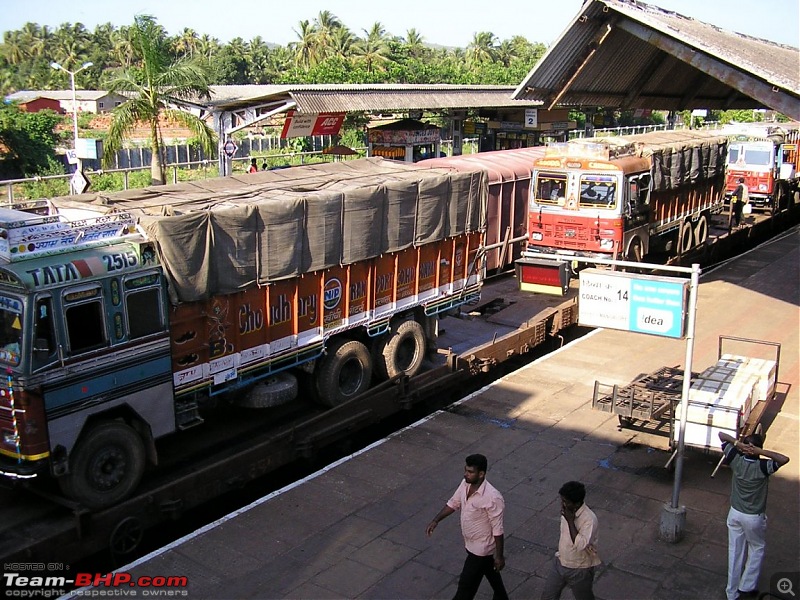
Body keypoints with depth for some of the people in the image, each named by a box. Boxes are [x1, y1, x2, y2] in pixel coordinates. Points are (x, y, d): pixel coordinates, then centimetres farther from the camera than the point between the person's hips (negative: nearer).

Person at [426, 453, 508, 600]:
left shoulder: (493, 498, -33)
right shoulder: (465, 484, -9)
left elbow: (498, 530, -24)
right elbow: (453, 504, 7)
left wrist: (499, 555, -16)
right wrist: (435, 520, 0)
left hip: (481, 548, -7)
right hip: (471, 544, 7)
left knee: (466, 585, 5)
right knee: (491, 574, 28)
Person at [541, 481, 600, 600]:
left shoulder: (589, 519, -30)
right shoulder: (567, 511, -7)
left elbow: (580, 545, -39)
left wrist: (570, 520, -37)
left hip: (580, 570, -6)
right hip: (560, 563, 6)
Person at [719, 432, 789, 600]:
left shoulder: (736, 460, -14)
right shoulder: (762, 467, -24)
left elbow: (721, 435, -9)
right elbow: (784, 459, -33)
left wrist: (738, 443, -23)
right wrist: (761, 451, -31)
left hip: (735, 513, 4)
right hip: (754, 517, -3)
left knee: (735, 551, 14)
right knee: (757, 549, 21)